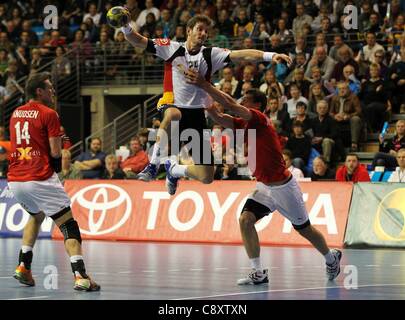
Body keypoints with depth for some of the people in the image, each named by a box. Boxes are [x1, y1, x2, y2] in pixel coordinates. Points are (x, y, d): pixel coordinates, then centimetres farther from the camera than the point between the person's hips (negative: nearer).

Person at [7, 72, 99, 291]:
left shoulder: (15, 114, 15)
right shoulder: (48, 114, -5)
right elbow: (55, 153, -8)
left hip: (15, 180, 7)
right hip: (40, 179, -7)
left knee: (36, 216, 32)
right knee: (69, 226, -2)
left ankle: (23, 267, 22)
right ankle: (80, 276, -16)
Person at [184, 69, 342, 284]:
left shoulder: (259, 119, -21)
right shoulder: (244, 125, 2)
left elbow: (230, 105, -34)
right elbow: (218, 117, -7)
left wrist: (205, 85, -35)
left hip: (284, 186, -7)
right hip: (264, 186, 7)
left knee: (304, 229, 11)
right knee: (245, 220, -15)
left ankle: (332, 258, 37)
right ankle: (258, 273, -12)